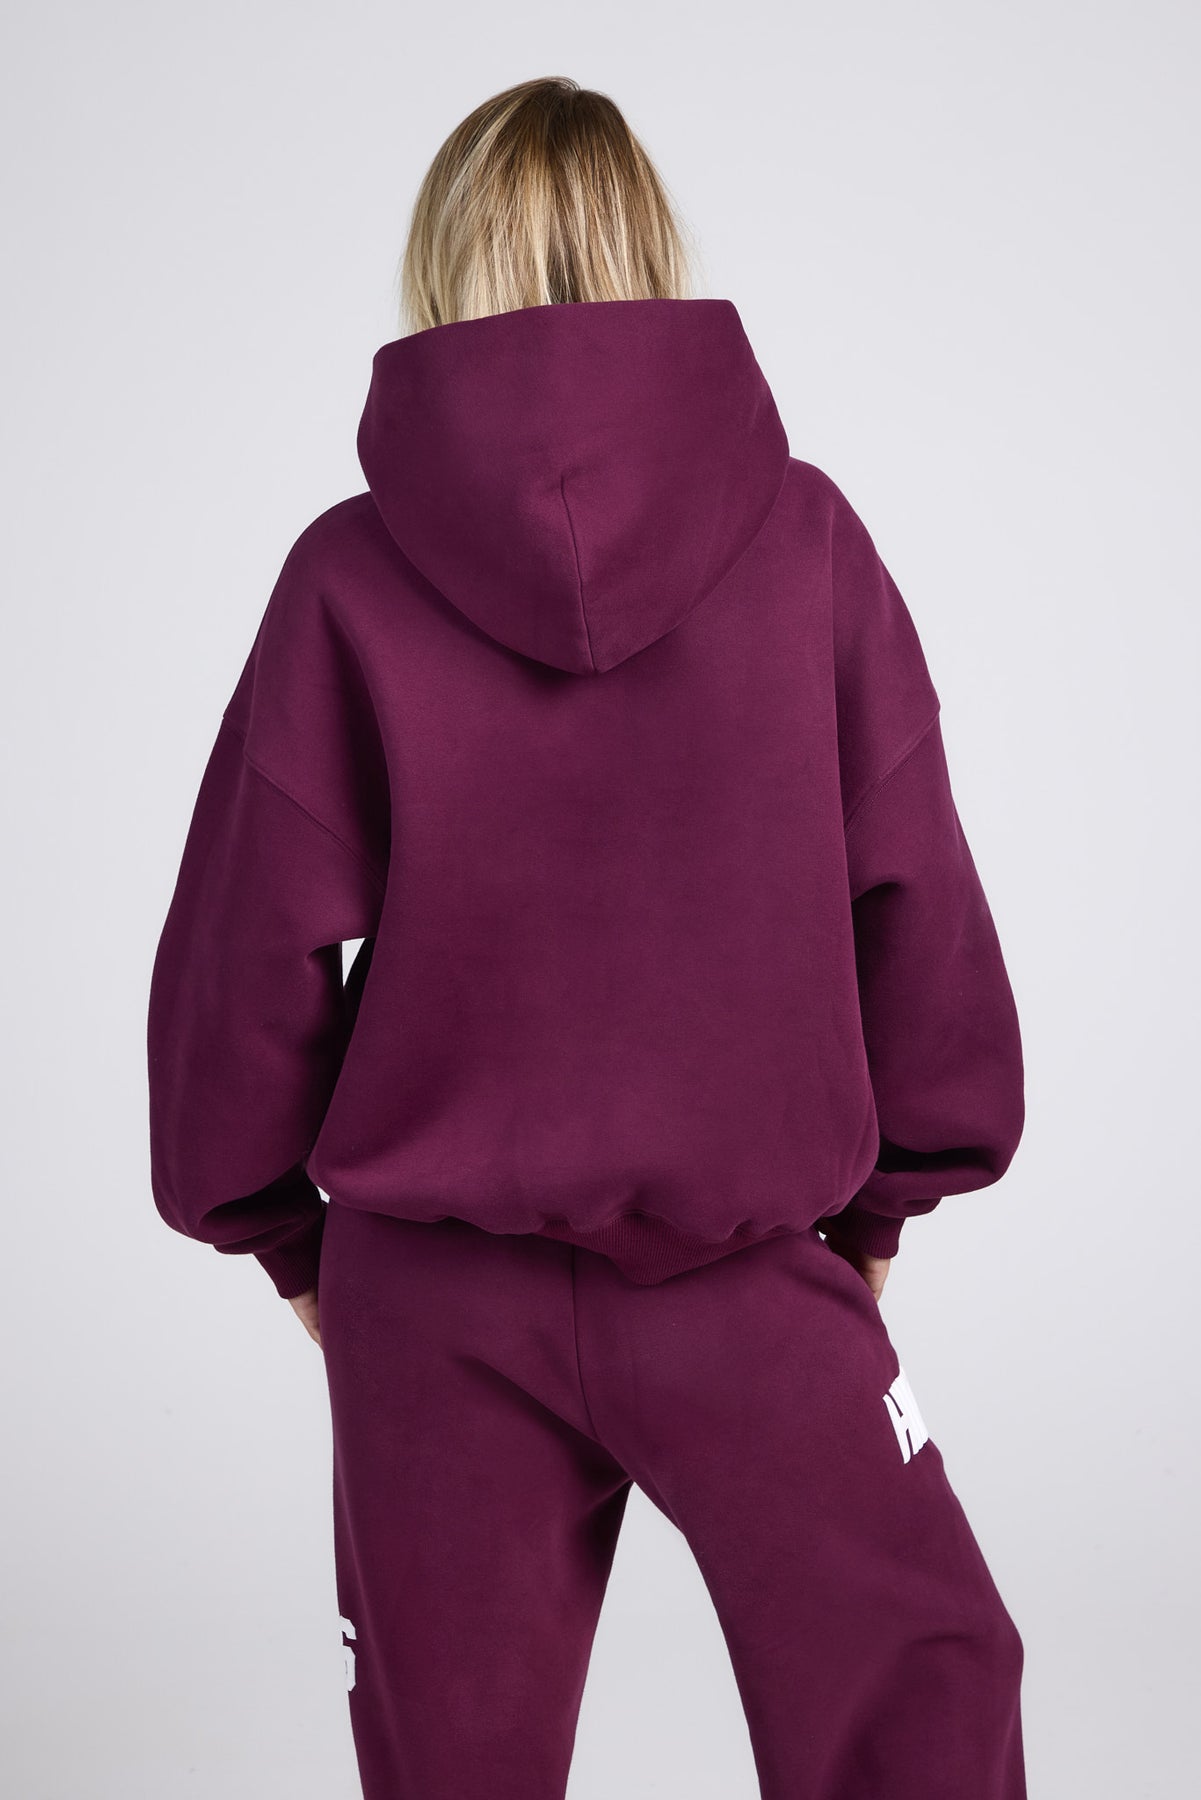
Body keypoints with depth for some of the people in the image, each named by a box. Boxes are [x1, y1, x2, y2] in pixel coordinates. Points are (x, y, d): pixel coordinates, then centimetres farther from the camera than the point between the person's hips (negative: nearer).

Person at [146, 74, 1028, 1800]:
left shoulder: (352, 571, -7)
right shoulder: (803, 536, -6)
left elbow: (249, 939, -4)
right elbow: (914, 892, -2)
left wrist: (283, 1231, 11)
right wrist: (885, 1191, 12)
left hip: (433, 1286, 2)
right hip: (748, 1269, -1)